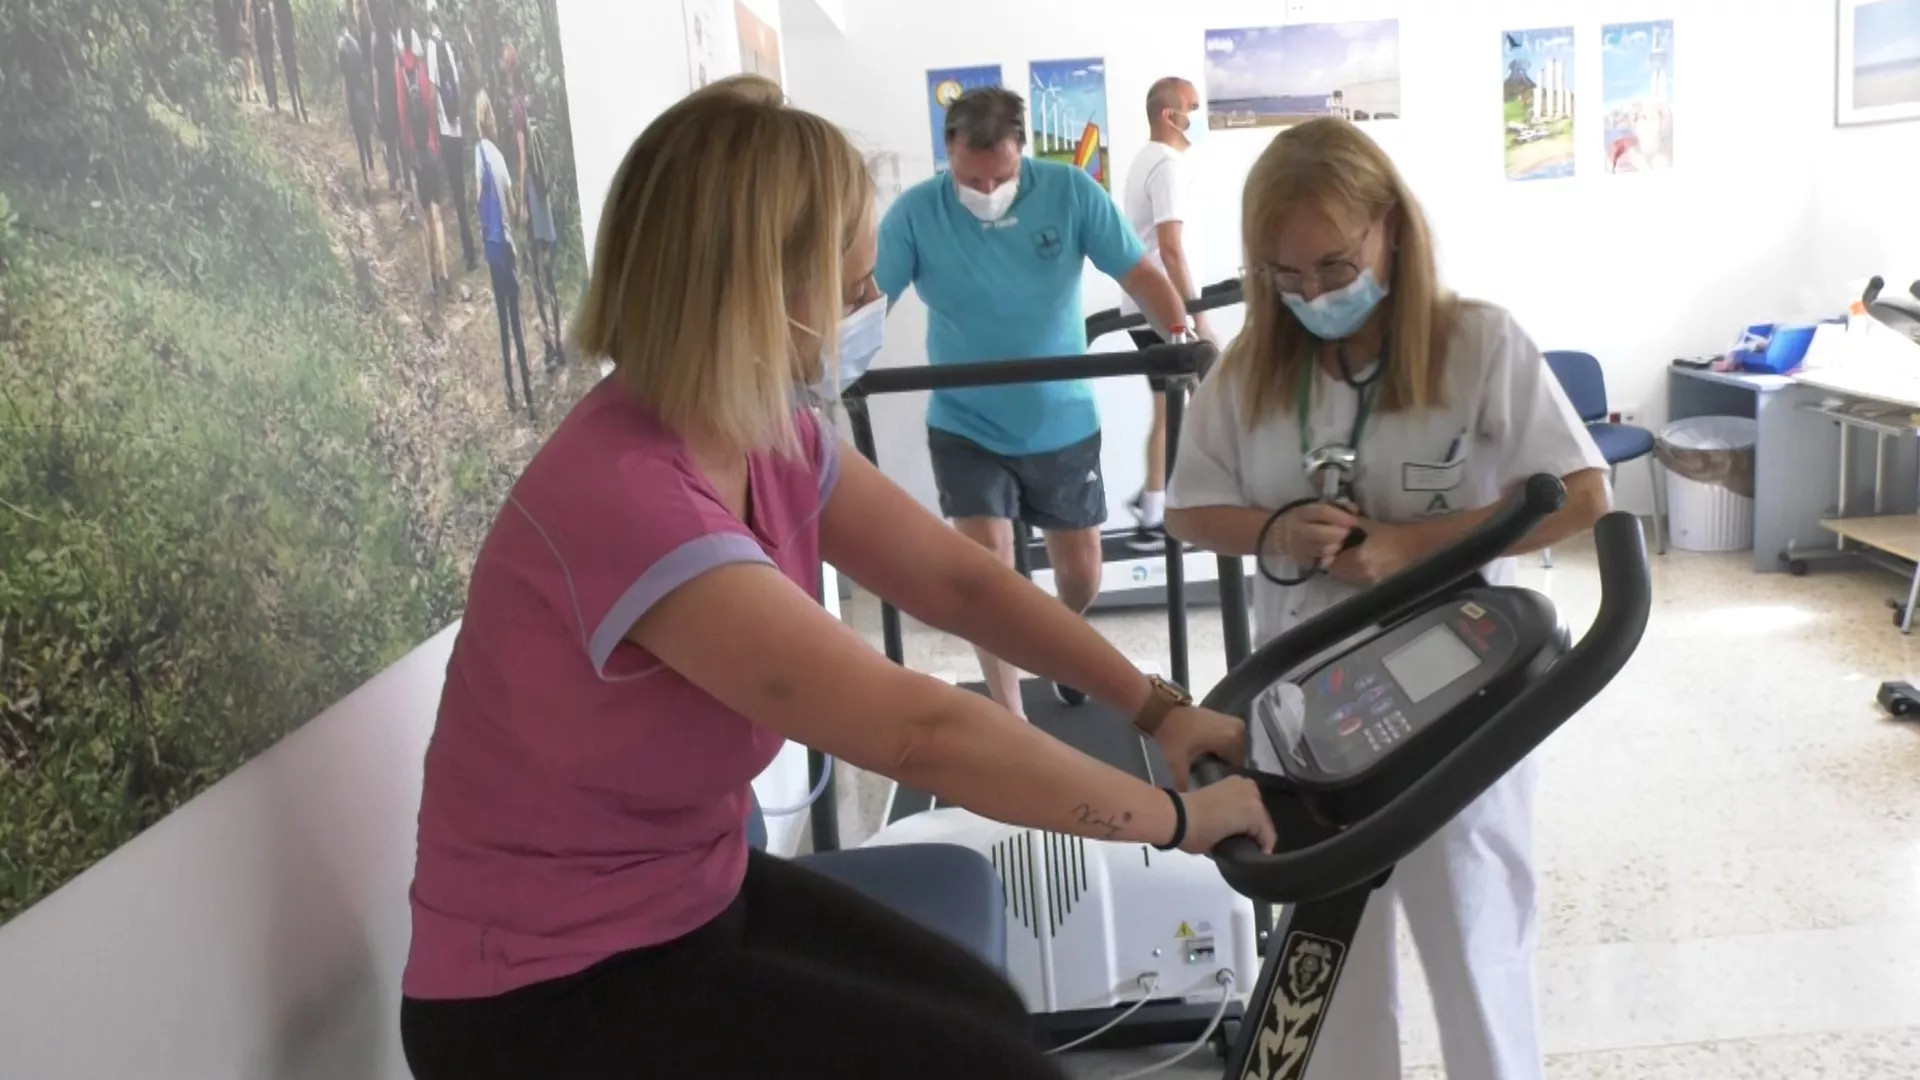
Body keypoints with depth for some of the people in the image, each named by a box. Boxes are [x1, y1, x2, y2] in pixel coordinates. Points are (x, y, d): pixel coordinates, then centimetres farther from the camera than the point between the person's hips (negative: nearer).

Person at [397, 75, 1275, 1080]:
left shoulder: (765, 433, -4)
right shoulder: (626, 497, -32)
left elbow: (955, 578, 4)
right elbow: (920, 731, -32)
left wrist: (1155, 705, -1)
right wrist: (1176, 817, -21)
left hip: (692, 893, 8)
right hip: (547, 992, -8)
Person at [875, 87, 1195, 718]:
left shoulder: (1070, 191, -10)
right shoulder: (915, 213, -12)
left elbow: (1137, 272, -10)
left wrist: (1183, 334, -27)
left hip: (1063, 425, 2)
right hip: (965, 429, -2)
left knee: (1081, 573, 14)